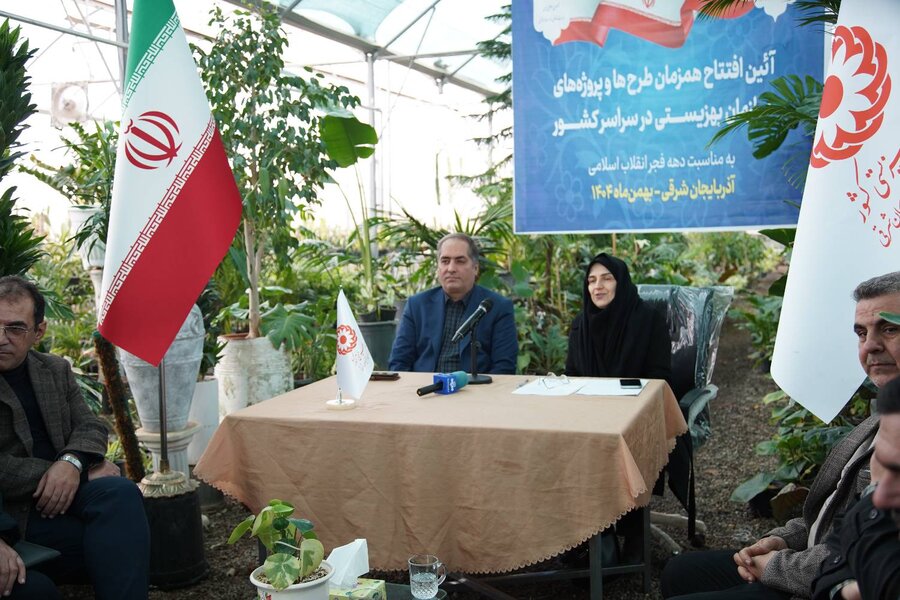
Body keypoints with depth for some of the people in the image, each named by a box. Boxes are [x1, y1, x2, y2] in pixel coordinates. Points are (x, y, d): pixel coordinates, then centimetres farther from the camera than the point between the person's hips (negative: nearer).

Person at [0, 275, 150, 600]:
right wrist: (87, 469, -14)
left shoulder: (56, 370, 12)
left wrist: (72, 461, -14)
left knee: (119, 492, -27)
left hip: (59, 492, 5)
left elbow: (89, 427, 11)